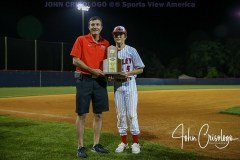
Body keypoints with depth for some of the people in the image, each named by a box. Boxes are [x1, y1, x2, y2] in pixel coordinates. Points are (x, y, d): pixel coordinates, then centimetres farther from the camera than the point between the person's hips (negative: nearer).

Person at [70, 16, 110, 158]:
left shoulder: (106, 43, 12)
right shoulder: (81, 40, 0)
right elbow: (75, 60, -6)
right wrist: (92, 70, -14)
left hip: (100, 81, 5)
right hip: (84, 80, -4)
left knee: (99, 114, 8)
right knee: (82, 114, -2)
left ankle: (96, 144, 20)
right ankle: (81, 146, 7)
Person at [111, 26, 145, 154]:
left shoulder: (131, 51, -1)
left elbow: (140, 69, -1)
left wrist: (129, 73, -17)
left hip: (130, 84, -3)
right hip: (117, 85, 3)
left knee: (132, 114, -6)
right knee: (120, 114, 6)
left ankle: (135, 143, 4)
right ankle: (123, 142, 16)